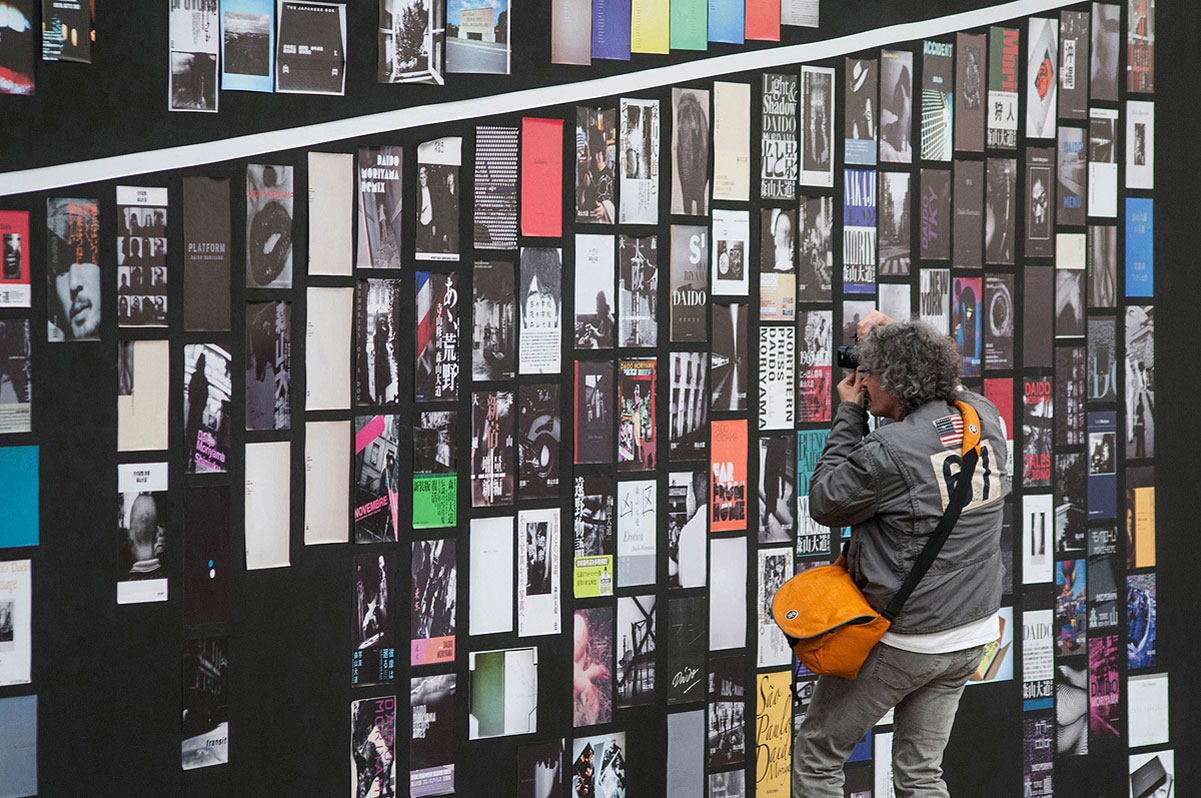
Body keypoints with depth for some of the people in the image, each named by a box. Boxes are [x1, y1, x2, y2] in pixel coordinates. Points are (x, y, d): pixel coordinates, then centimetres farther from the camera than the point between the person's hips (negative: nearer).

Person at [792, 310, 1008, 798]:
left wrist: (849, 415, -2)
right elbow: (951, 391, 23)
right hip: (970, 637, 7)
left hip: (900, 640, -7)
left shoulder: (889, 451, -23)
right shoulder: (987, 420, -1)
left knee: (815, 756, 10)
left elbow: (824, 503, -8)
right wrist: (889, 338, 24)